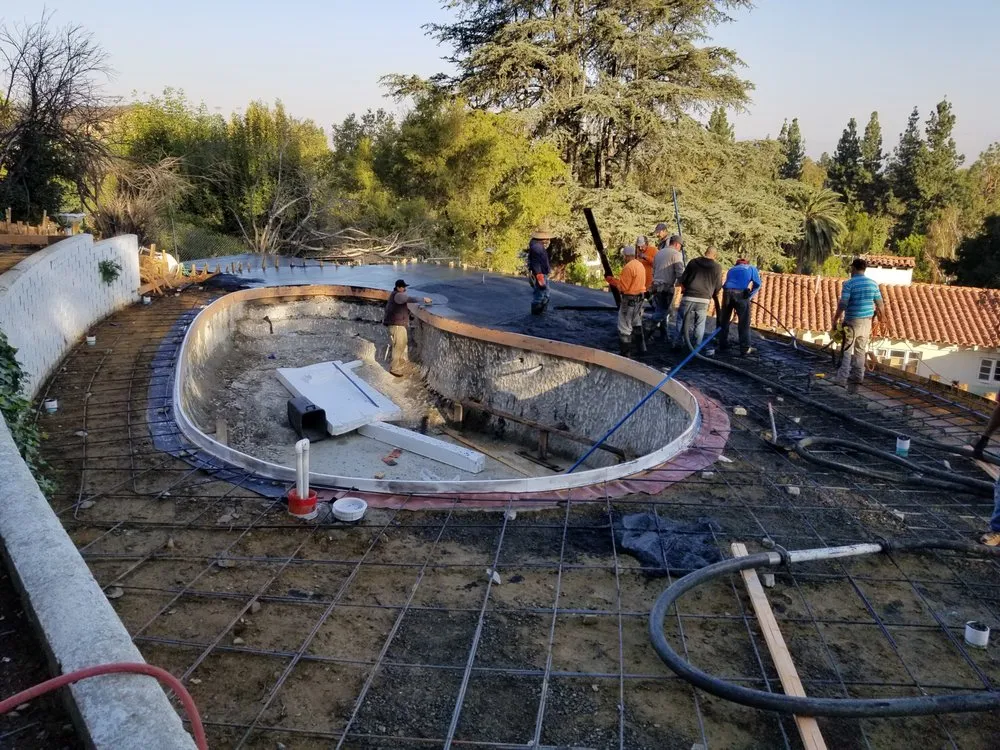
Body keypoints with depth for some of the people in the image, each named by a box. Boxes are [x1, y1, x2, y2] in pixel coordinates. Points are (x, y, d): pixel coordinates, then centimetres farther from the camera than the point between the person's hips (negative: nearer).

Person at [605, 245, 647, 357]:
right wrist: (618, 280, 13)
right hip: (639, 298, 9)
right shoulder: (640, 265, 10)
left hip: (629, 299, -9)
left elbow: (623, 286, -19)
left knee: (624, 328, -3)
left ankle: (625, 353, -3)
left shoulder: (628, 267, -19)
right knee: (637, 324, 22)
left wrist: (611, 280, -5)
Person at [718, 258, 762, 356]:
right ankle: (745, 349, 1)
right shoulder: (751, 268, 24)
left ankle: (723, 345, 20)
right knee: (744, 323, 2)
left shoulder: (732, 269, 33)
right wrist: (749, 295, 21)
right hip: (741, 294, -3)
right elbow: (757, 284, 9)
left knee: (724, 321, 15)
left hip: (727, 292, 3)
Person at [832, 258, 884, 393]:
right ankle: (856, 381, 14)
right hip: (866, 322, 5)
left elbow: (842, 305, -18)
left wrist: (835, 320, -8)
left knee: (846, 350, 5)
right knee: (860, 351, 11)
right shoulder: (873, 284, 5)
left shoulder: (849, 283, -11)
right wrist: (873, 316, 23)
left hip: (852, 322, -4)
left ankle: (842, 378, -2)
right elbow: (881, 306, 6)